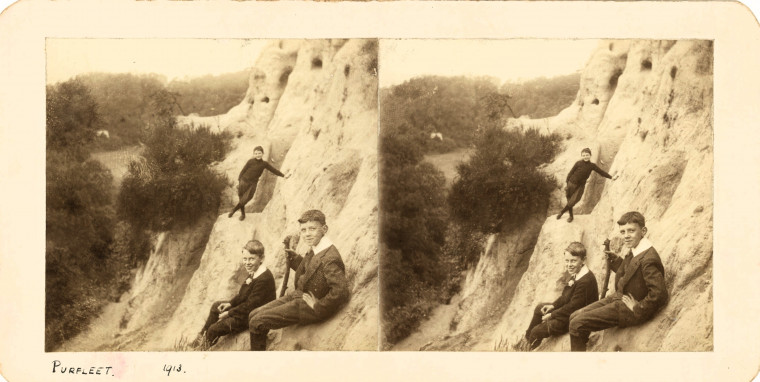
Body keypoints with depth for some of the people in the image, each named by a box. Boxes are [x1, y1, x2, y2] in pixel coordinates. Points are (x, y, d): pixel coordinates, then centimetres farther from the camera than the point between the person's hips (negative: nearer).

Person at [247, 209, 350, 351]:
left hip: (307, 307, -10)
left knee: (257, 323, -9)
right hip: (297, 295, 10)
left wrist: (318, 306, -22)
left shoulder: (330, 259, -27)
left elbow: (341, 292, -33)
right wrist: (292, 256, 10)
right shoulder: (314, 249, 3)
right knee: (253, 316, 11)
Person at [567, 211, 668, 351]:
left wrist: (638, 309, -20)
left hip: (627, 308, -10)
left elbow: (659, 293, -31)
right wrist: (613, 259, 8)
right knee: (574, 317, 11)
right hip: (617, 298, 10)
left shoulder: (648, 259, -27)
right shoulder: (633, 250, 3)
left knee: (577, 324, -13)